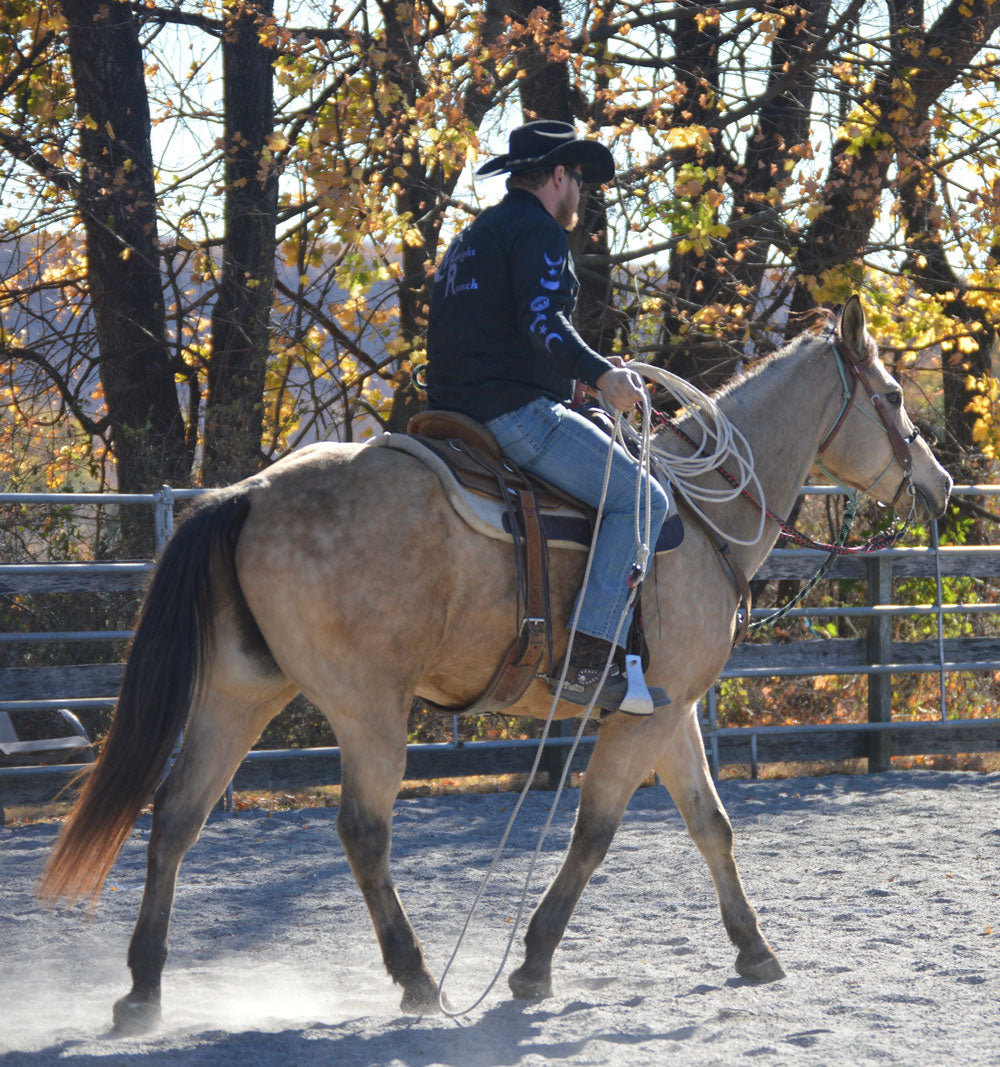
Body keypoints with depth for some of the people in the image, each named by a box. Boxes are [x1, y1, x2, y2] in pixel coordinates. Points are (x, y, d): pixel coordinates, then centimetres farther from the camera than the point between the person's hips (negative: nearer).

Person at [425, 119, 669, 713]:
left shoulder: (472, 239, 26)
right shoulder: (538, 230, -5)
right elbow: (542, 320, -22)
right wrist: (601, 374, -35)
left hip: (457, 413, 10)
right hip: (517, 410, -10)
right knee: (640, 498, -12)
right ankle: (589, 657, -25)